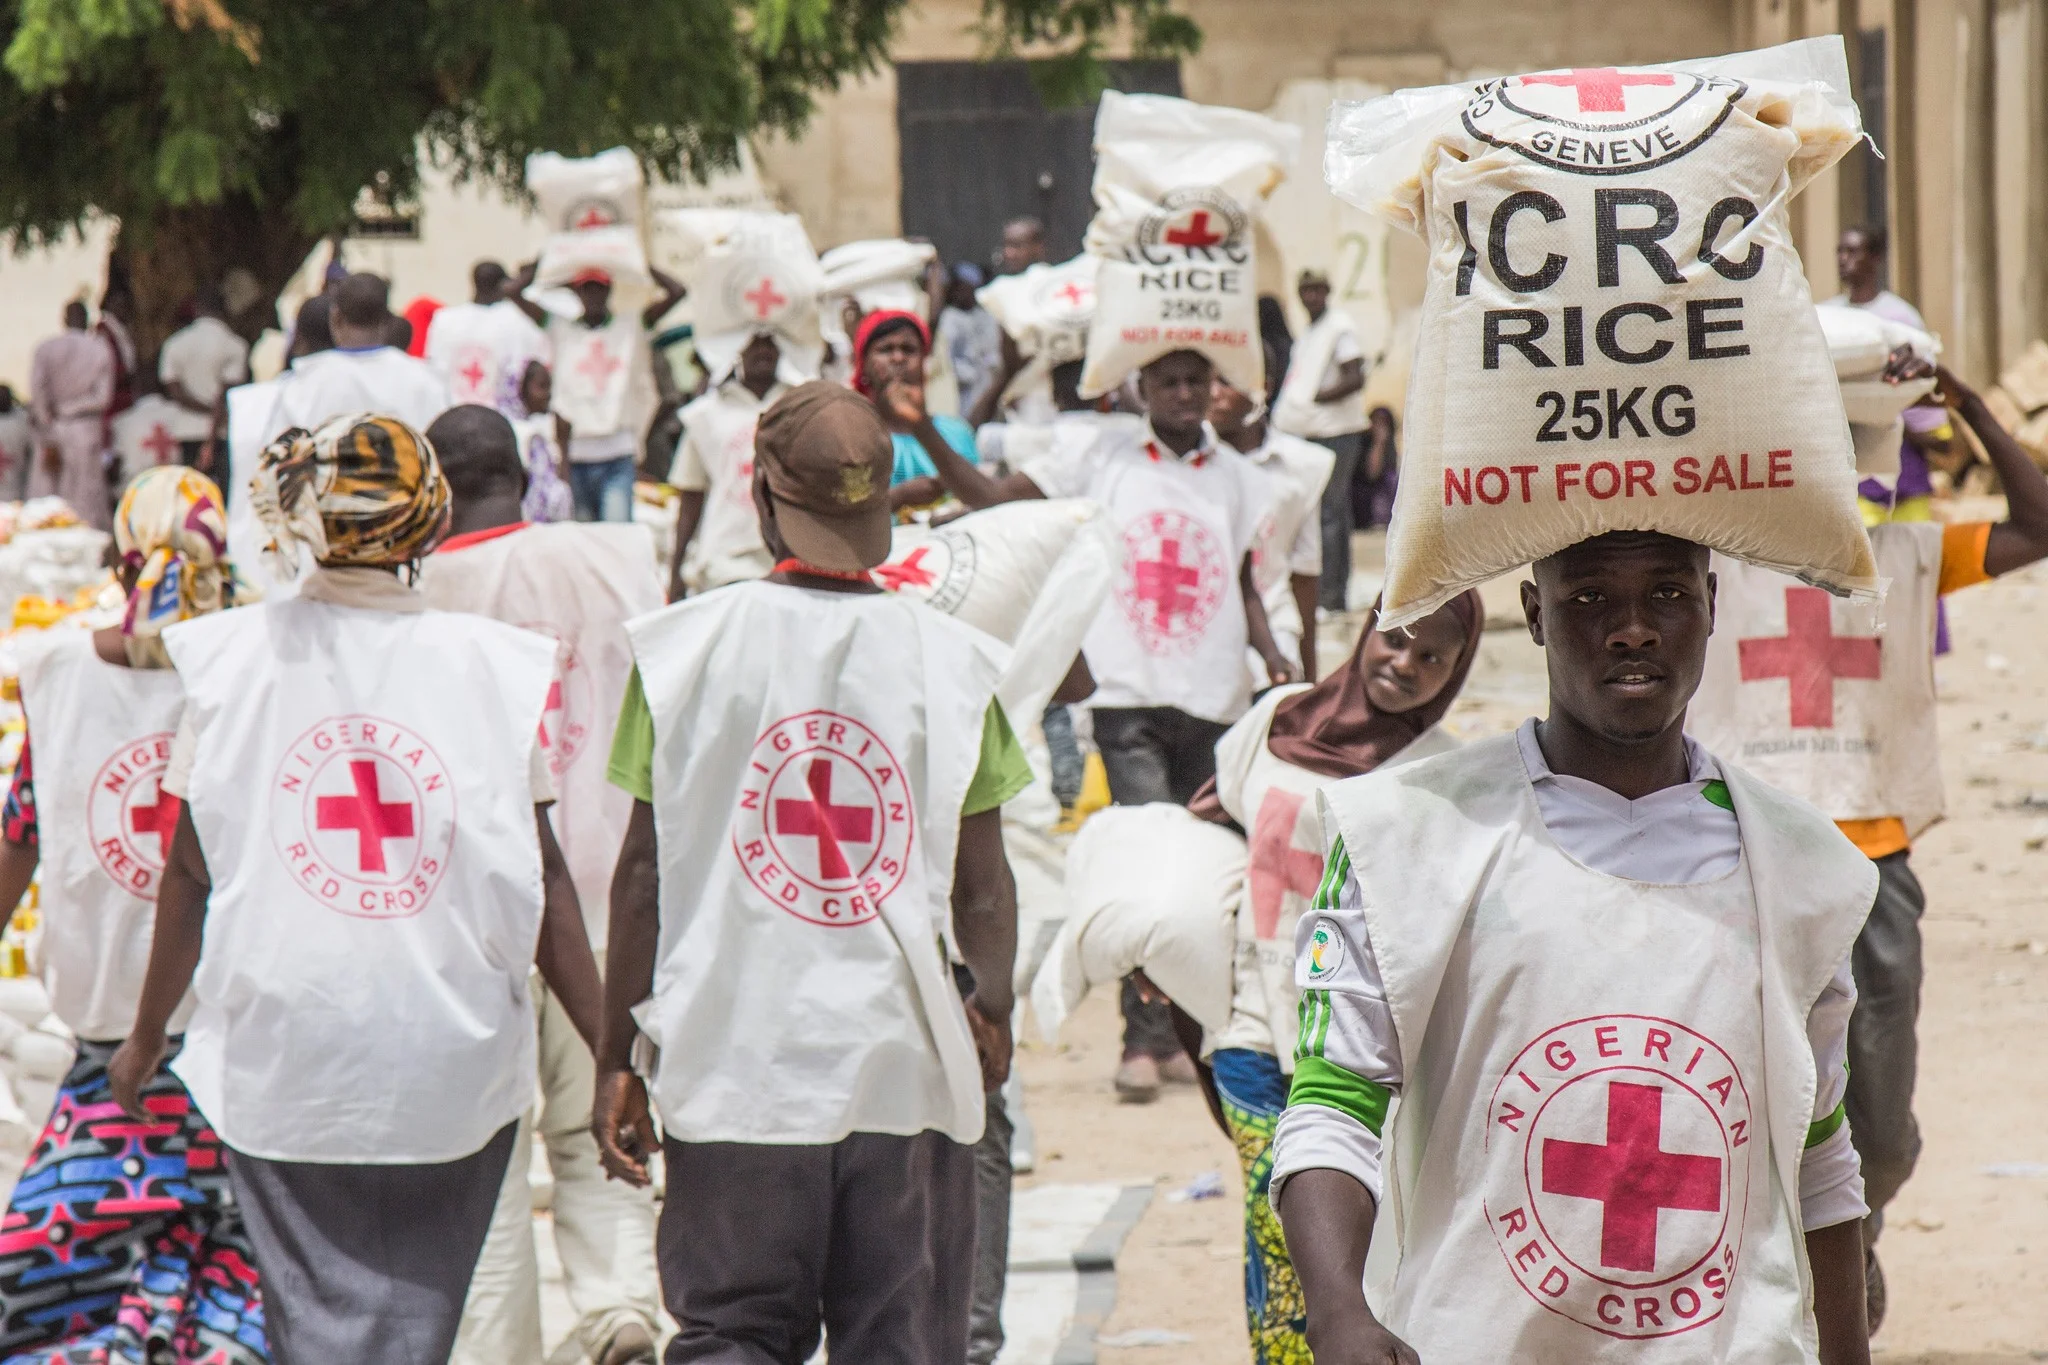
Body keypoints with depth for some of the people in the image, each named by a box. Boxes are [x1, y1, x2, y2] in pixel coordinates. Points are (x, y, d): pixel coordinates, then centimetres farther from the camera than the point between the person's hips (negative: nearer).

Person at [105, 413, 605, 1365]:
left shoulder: (228, 660, -3)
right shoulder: (496, 668, -4)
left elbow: (190, 872, 2)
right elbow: (541, 880, -4)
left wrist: (146, 1037, 15)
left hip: (278, 1061, 0)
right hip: (451, 1066, 0)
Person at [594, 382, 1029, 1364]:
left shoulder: (687, 646, -3)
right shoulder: (952, 661, -1)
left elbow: (644, 867, -1)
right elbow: (982, 884, 3)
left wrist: (617, 1057, 7)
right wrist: (992, 1005, 22)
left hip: (736, 1060, 0)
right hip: (906, 1064, 0)